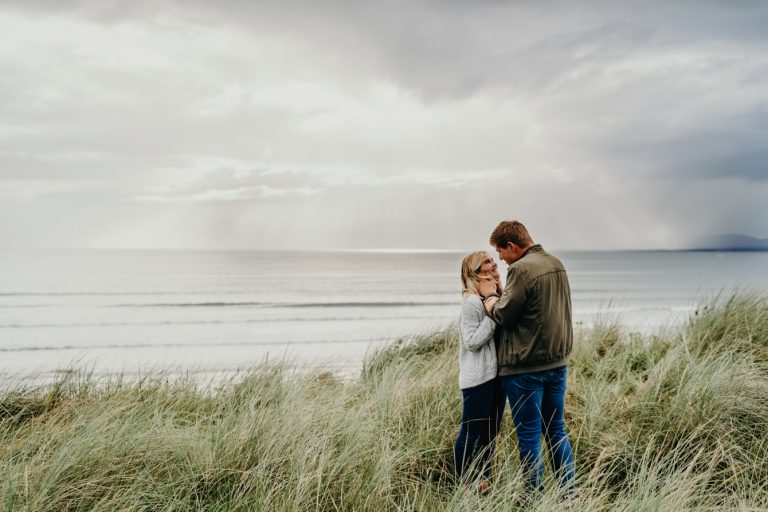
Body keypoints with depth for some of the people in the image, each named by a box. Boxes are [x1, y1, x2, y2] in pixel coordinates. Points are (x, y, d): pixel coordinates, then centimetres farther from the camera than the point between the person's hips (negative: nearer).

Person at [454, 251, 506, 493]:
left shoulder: (496, 296, 9)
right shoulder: (472, 302, -16)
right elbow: (472, 342, -20)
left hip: (495, 374, 8)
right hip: (478, 378, -8)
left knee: (490, 432, 17)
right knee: (470, 432, 3)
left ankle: (484, 480, 30)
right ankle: (461, 483, 17)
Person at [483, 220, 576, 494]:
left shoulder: (521, 269, -18)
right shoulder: (557, 264, 9)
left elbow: (504, 315, -16)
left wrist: (492, 305, 5)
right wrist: (505, 297, 12)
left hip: (526, 368, -8)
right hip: (558, 361, 8)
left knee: (529, 435, 5)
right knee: (556, 430, 18)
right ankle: (569, 492, 23)